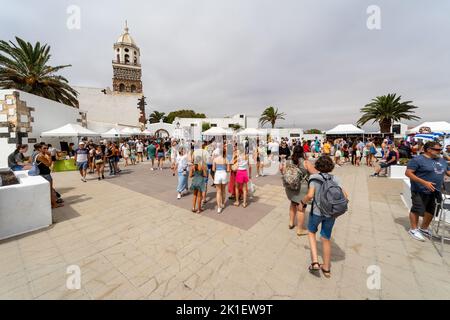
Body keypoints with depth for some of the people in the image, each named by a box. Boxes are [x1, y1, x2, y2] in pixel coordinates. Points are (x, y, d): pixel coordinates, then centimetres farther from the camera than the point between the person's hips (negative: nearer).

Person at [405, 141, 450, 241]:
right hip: (421, 191, -8)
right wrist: (424, 182, -24)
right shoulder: (417, 160, -13)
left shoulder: (442, 160, 12)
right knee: (417, 210, 0)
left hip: (436, 192, 8)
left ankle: (424, 229, 33)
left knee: (431, 210, 16)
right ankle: (414, 229, 13)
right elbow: (408, 173, -19)